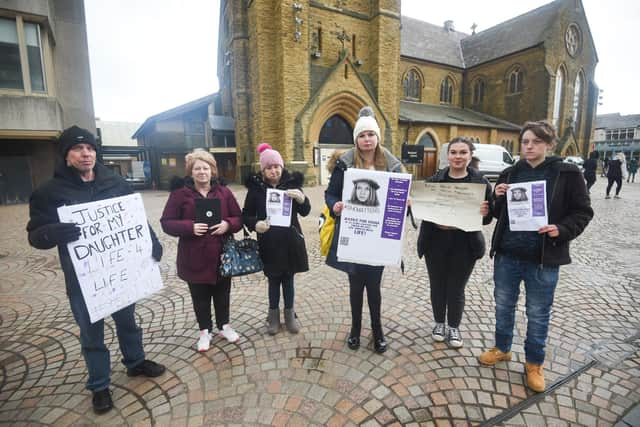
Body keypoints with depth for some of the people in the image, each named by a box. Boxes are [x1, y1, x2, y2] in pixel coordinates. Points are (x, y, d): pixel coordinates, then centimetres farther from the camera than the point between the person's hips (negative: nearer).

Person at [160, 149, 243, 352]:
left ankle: (224, 326, 35)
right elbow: (167, 222, -5)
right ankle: (204, 331, 32)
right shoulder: (180, 193, -5)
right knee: (200, 296, 12)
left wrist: (227, 224, -19)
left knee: (222, 292, 16)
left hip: (221, 254, 2)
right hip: (195, 256, -2)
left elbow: (238, 218, 3)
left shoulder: (223, 191, 2)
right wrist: (190, 227, -22)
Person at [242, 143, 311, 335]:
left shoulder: (292, 183, -3)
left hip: (290, 241, 1)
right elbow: (245, 214, 2)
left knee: (288, 278, 13)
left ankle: (290, 314, 31)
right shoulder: (256, 187, -4)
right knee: (273, 279, 12)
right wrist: (255, 224, -20)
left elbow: (305, 211, -5)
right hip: (268, 243, 0)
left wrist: (301, 199, -26)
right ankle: (273, 315, 31)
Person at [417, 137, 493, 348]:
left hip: (465, 245, -1)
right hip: (435, 243, 1)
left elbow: (488, 217, 0)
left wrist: (484, 213, -22)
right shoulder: (434, 180, 0)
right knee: (437, 285, 13)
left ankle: (454, 327, 32)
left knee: (456, 288, 9)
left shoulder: (481, 182, -2)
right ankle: (439, 323, 35)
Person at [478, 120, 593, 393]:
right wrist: (498, 198, -10)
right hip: (506, 254, 3)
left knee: (538, 313, 11)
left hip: (544, 258, -3)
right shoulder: (510, 173, 6)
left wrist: (562, 230, -19)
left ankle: (534, 363, 31)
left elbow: (583, 212, -1)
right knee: (503, 305, 16)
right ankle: (502, 348, 38)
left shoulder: (568, 174, -4)